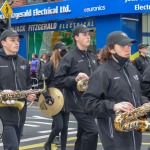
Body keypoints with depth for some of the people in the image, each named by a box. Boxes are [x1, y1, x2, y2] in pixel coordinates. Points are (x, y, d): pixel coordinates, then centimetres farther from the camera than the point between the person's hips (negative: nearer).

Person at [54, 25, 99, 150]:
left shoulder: (93, 57, 13)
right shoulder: (69, 57, -7)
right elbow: (58, 80, -10)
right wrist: (75, 79, -22)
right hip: (78, 102, -7)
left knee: (83, 133, 14)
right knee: (92, 131, -18)